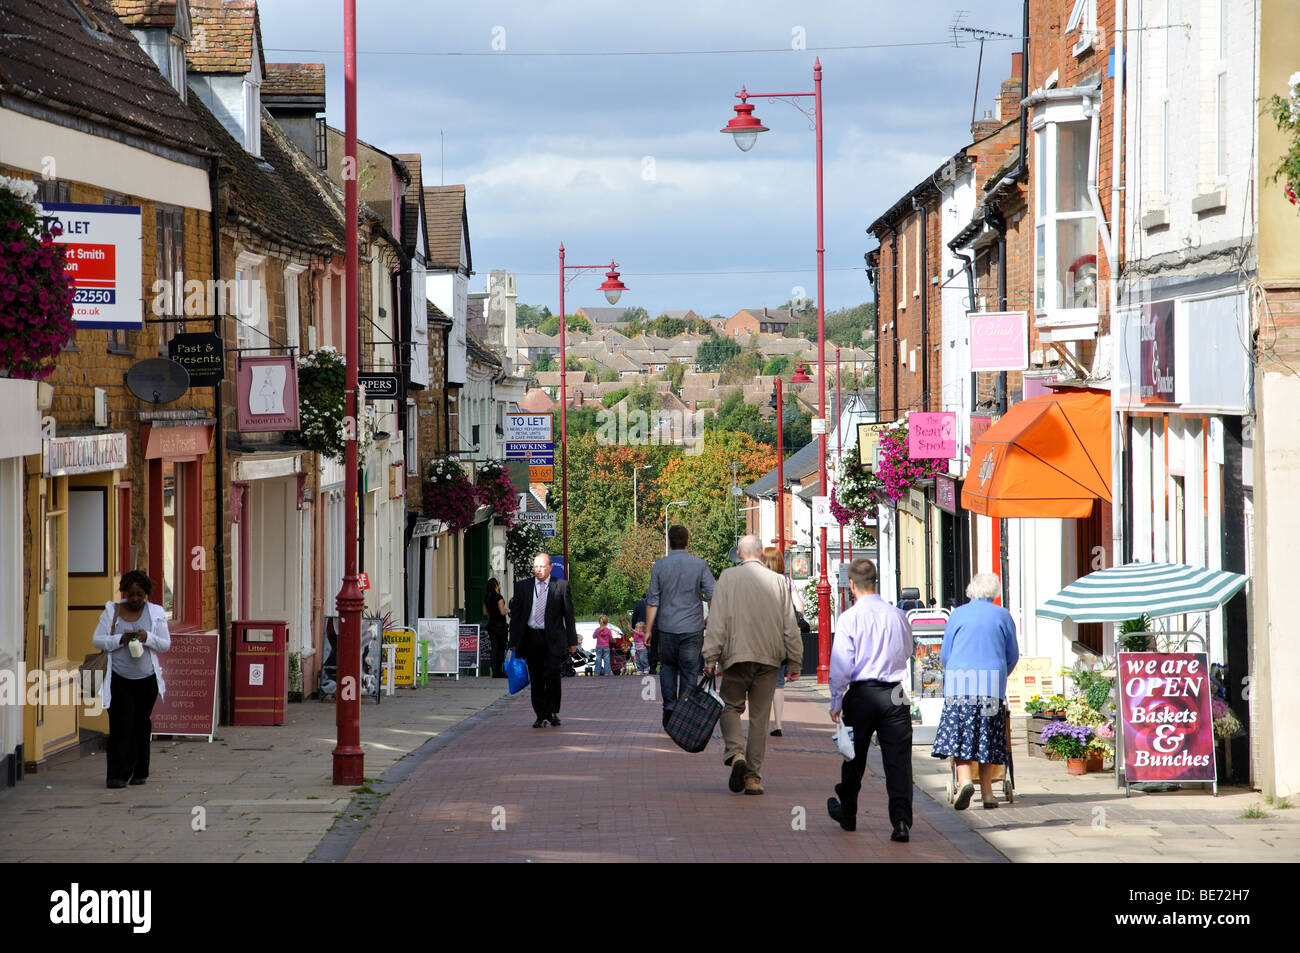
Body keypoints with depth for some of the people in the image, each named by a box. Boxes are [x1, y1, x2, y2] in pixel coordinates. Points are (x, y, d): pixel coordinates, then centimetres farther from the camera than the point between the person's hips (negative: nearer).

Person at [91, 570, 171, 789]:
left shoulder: (155, 613, 5)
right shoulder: (112, 612, 3)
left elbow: (166, 644, 4)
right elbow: (97, 640, 1)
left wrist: (147, 637, -15)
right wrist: (121, 639, -15)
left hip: (146, 679, 1)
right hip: (119, 679, -1)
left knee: (142, 725, 7)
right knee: (120, 725, -10)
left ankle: (139, 772, 18)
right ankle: (118, 775, -11)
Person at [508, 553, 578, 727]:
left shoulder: (561, 586, 4)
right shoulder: (522, 586, 9)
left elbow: (569, 615, 6)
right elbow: (516, 615, 10)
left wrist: (572, 641, 3)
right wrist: (514, 641, 4)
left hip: (553, 639, -2)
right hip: (531, 639, 2)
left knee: (552, 675, -11)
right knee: (536, 679, 3)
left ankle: (553, 713, 6)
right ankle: (540, 715, 12)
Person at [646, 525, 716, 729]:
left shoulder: (660, 566, -1)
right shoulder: (699, 565, -3)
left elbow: (652, 601, -1)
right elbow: (713, 595, -4)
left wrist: (648, 630, 4)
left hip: (666, 628, 1)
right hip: (692, 628, -1)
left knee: (667, 666, 19)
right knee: (689, 672, 5)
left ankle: (669, 706, 4)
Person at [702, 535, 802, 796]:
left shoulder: (728, 578, -2)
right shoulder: (778, 581, 4)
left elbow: (717, 622, -6)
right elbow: (790, 626, 5)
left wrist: (711, 658, -4)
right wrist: (795, 662, 11)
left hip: (737, 656, -2)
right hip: (769, 657, 2)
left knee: (731, 706, 12)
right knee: (760, 716, 6)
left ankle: (736, 753, -14)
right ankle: (753, 777, 5)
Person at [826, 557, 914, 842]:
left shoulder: (850, 618, -9)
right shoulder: (898, 615, 1)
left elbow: (841, 665, -9)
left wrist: (836, 702, 0)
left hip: (861, 693, -2)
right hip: (894, 695, 2)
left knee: (855, 758, 15)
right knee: (898, 758, -1)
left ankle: (847, 813, 32)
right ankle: (901, 820, -11)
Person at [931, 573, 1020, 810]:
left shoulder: (958, 614, 7)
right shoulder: (1002, 616, 9)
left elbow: (945, 655, 11)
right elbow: (1013, 655, 14)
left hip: (959, 683, -1)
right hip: (992, 683, 1)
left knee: (960, 734, -3)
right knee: (987, 737, 5)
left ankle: (964, 780, -23)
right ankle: (987, 792, 5)